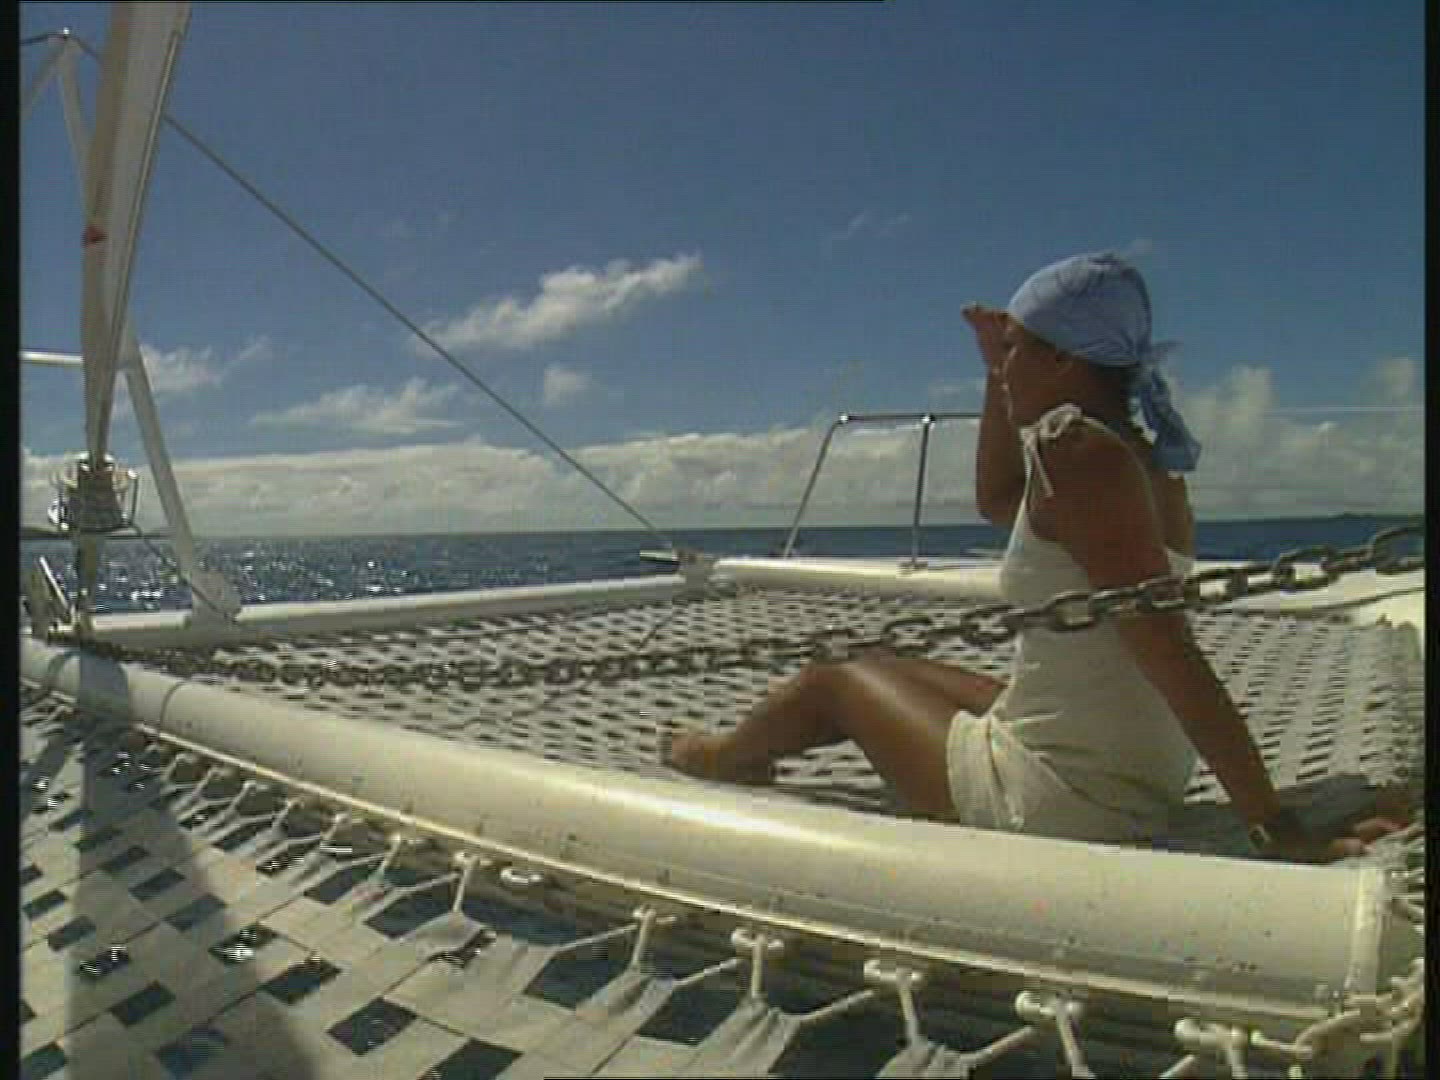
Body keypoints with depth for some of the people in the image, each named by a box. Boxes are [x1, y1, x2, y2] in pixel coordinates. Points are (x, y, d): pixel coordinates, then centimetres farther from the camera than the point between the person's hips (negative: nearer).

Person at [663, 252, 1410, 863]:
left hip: (1055, 804, -8)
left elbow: (1172, 653, -28)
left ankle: (722, 757, 45)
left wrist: (1279, 832, -28)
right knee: (881, 668, 25)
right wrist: (1001, 375, 13)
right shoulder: (1138, 453, 6)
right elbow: (996, 500, 23)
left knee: (835, 684, 14)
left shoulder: (1073, 447, -23)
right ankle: (737, 754, 49)